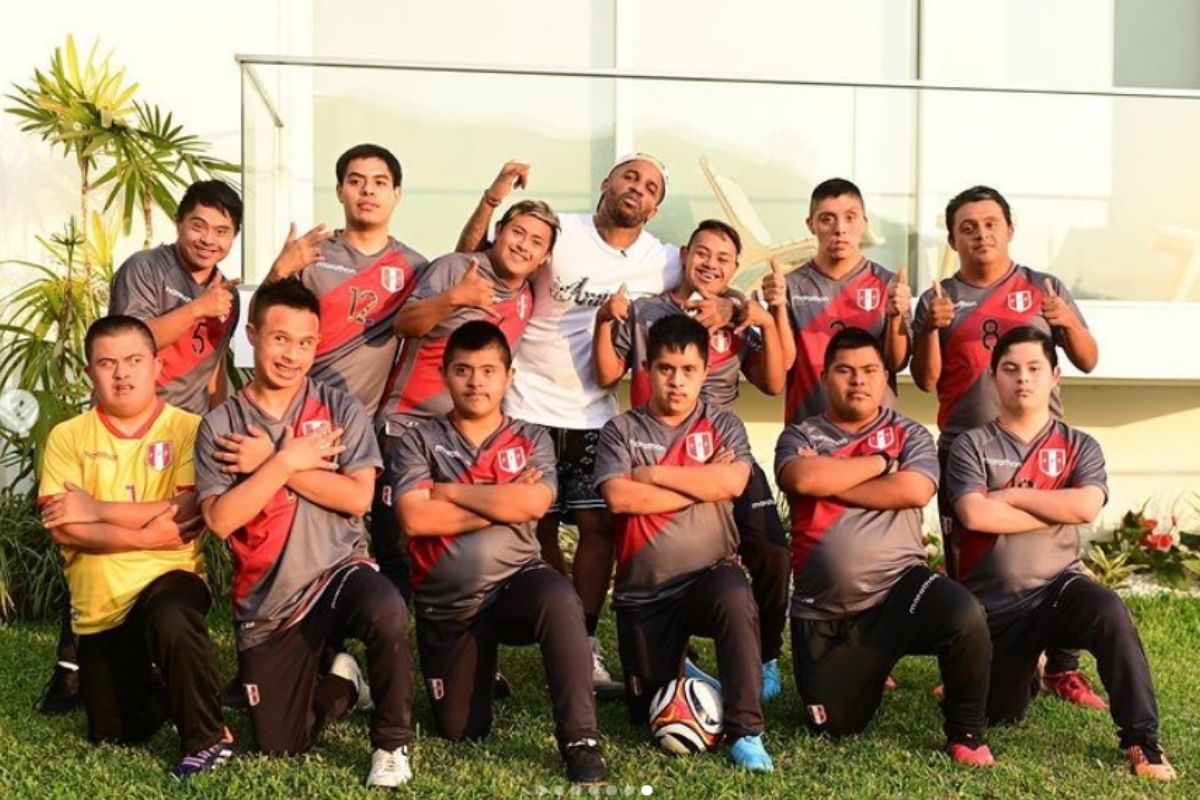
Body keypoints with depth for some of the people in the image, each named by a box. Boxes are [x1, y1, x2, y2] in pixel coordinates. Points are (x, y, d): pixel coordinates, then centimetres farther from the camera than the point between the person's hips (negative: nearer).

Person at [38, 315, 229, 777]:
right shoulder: (68, 437, 0)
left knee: (172, 619, -40)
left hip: (167, 579, -4)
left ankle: (207, 738, -19)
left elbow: (190, 514, -18)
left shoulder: (188, 428, -6)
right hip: (97, 606, 4)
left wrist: (97, 509, -18)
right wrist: (146, 535, -20)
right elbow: (62, 529, -11)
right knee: (112, 736, 13)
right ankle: (155, 690, 46)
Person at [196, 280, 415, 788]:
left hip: (337, 570, -2)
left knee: (386, 611, -38)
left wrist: (271, 461, -15)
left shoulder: (341, 410, -2)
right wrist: (288, 461, -17)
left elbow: (357, 498, -15)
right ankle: (341, 686, 38)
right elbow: (219, 520, -14)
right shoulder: (220, 426, -2)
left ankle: (392, 742, -12)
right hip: (267, 603, 2)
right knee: (279, 747, 5)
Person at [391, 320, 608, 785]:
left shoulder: (531, 440, 2)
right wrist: (501, 503, -15)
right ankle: (479, 671, 42)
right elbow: (414, 518, -16)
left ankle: (580, 740, -28)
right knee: (462, 733, 7)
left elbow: (531, 503, -19)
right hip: (446, 606, 1)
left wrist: (450, 490, -12)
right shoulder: (419, 441, -1)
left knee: (559, 600, -37)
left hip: (516, 584, -1)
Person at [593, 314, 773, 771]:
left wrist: (654, 474, -13)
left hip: (709, 574, -1)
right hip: (643, 592, 1)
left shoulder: (723, 426, 4)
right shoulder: (621, 431, 1)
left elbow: (732, 483, -17)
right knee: (648, 713, 7)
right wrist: (701, 484, -12)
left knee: (737, 600, -38)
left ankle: (745, 733, -28)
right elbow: (619, 498, -16)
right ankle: (674, 670, 43)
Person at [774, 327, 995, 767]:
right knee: (833, 726, 3)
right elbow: (803, 479, -20)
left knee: (965, 616, -32)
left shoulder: (909, 434, 4)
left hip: (898, 587, -1)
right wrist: (880, 460, -10)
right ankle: (868, 669, 37)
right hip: (823, 613, 1)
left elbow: (914, 490, -17)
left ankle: (966, 733, -7)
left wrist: (829, 483, -11)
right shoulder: (799, 436, 4)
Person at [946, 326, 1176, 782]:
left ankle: (1141, 740, -24)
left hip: (1057, 589, -1)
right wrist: (1055, 511, -12)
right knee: (1000, 716, 9)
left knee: (1110, 613, -35)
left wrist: (1012, 495, -12)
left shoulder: (1079, 446, 3)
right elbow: (974, 515, -18)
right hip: (992, 605, 1)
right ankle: (1025, 669, 45)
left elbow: (1085, 507, -17)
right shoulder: (972, 445, -1)